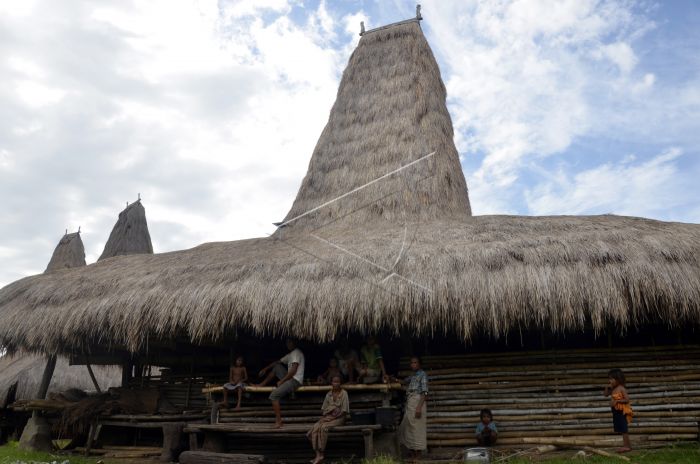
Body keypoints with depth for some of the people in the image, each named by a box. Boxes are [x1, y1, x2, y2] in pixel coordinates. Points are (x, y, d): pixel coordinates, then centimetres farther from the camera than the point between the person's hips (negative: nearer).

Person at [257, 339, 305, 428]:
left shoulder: (297, 353, -10)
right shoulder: (290, 355, 20)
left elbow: (293, 370, -18)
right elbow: (277, 362, 25)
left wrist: (281, 381, -13)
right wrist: (265, 369, 16)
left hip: (295, 380, -10)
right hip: (290, 378, 10)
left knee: (274, 395, -19)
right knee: (276, 367, 17)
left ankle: (278, 421, -18)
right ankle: (263, 384, 16)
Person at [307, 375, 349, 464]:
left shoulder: (344, 393, -3)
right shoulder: (328, 394, 12)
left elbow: (344, 411, -7)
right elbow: (323, 408, 15)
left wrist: (333, 416, -15)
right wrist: (323, 416, -6)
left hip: (339, 418, -5)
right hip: (327, 417, 5)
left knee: (323, 427, -32)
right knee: (315, 427, -24)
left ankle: (321, 454, -24)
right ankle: (318, 454, -27)